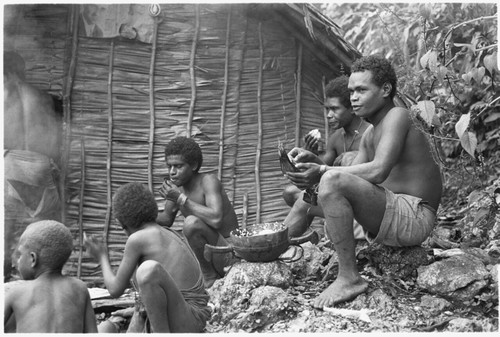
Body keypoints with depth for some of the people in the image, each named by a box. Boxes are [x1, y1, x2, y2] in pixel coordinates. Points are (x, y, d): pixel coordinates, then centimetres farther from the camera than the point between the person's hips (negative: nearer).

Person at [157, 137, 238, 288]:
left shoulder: (209, 181, -20)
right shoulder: (177, 183, 0)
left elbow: (216, 219, -37)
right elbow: (167, 219, 16)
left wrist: (181, 199, -31)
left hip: (228, 254, -8)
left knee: (192, 222, -31)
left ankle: (210, 276, -11)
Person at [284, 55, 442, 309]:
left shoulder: (397, 116, -11)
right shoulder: (370, 134, 18)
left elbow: (378, 171, -25)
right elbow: (352, 175, 12)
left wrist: (322, 172, -24)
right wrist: (314, 162, -3)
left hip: (414, 217, -10)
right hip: (391, 215, 10)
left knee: (332, 182, -30)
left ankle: (349, 279, -25)